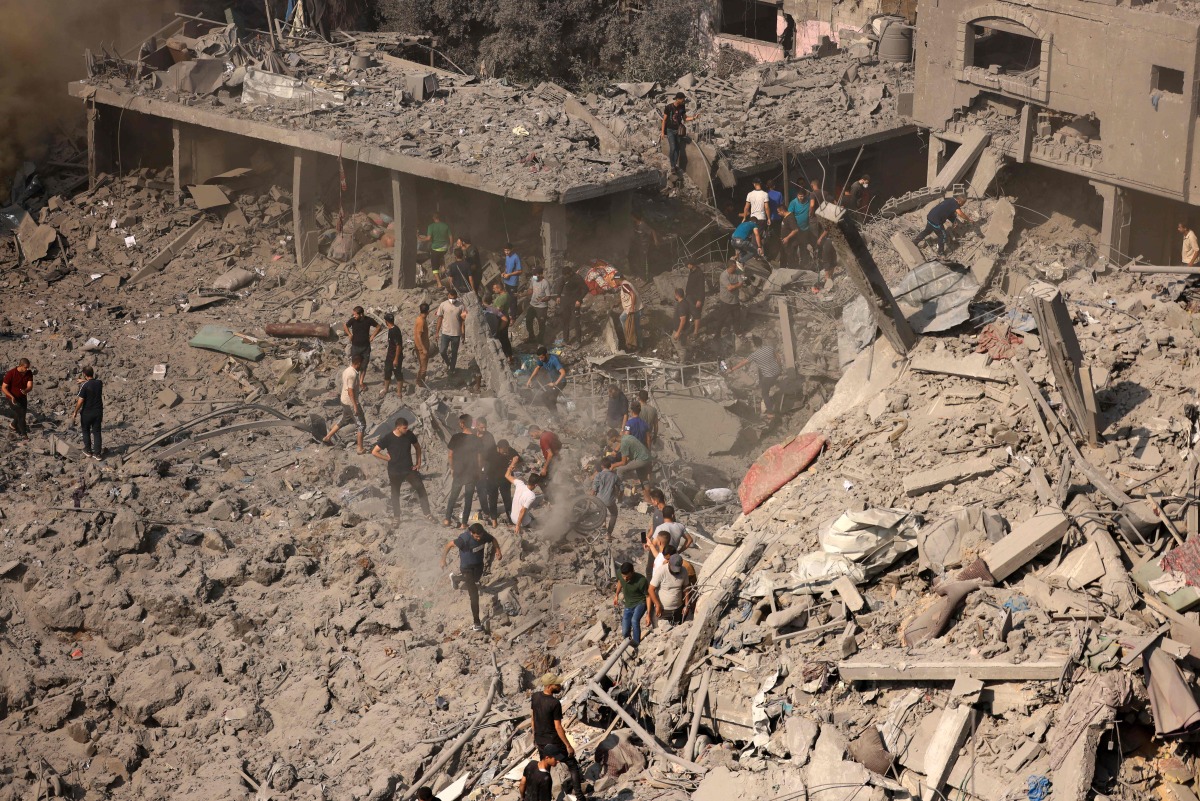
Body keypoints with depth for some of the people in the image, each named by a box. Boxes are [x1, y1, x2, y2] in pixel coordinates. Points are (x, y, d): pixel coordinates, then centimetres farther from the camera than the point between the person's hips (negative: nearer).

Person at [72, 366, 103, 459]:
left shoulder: (85, 386, -20)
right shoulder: (99, 383, -4)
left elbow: (80, 401, -18)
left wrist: (75, 413, -7)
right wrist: (85, 381, 34)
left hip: (87, 413, -4)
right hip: (98, 412, 4)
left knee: (86, 431, 17)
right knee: (97, 432, 10)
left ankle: (88, 450, 26)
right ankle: (98, 454, 9)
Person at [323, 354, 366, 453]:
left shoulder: (346, 370, 5)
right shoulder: (352, 374, -24)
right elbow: (350, 390, -26)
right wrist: (355, 406, -25)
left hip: (344, 401, 10)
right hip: (351, 403, -10)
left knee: (345, 420, 28)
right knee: (361, 425, 0)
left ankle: (327, 437, 33)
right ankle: (360, 449, 3)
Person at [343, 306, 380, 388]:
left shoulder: (369, 320, -13)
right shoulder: (353, 320, -14)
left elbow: (379, 327, 3)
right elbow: (345, 326, 8)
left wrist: (373, 336, -4)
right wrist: (349, 334, 1)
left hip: (365, 346, 1)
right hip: (355, 346, -1)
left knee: (364, 366, 10)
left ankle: (361, 381, 26)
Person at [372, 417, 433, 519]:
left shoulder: (409, 435, -7)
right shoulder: (387, 438, -16)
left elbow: (417, 447, 12)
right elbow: (374, 452, -10)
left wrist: (418, 462, 5)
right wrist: (388, 458, -11)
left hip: (409, 469, 2)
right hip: (395, 471, -2)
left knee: (421, 489, 1)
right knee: (395, 494, 12)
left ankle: (428, 513, 11)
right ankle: (396, 517, 26)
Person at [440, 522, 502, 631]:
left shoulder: (483, 534, -18)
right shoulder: (464, 539, -33)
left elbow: (493, 539, 4)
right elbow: (449, 544, -19)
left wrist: (498, 551, -13)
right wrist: (443, 559, -11)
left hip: (479, 565, 6)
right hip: (467, 568, -6)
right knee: (474, 596, -12)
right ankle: (476, 623, -10)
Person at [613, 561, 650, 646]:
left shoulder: (641, 581, -31)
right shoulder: (621, 576, -17)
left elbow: (648, 596, -18)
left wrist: (648, 614, -18)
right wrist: (616, 596, 22)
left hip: (640, 603, -5)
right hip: (628, 605, 5)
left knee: (634, 620, -35)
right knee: (625, 633, 5)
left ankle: (636, 645, -21)